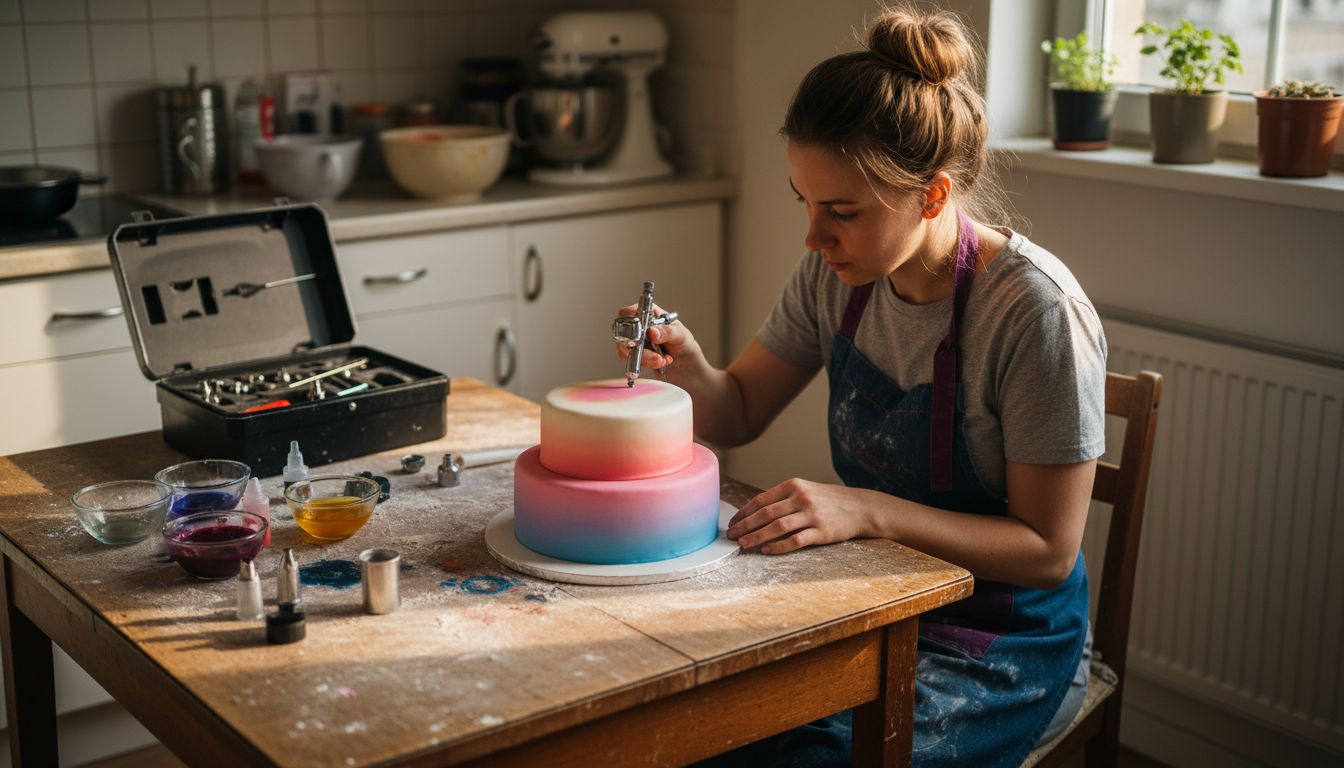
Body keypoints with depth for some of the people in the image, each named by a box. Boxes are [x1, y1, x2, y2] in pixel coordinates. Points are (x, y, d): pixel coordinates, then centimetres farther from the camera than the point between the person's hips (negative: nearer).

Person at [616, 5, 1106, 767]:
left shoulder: (1036, 311, -22)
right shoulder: (837, 274, -4)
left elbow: (1048, 549, -18)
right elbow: (741, 413, 9)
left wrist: (868, 511, -29)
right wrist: (689, 369, -14)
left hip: (1004, 649, -5)